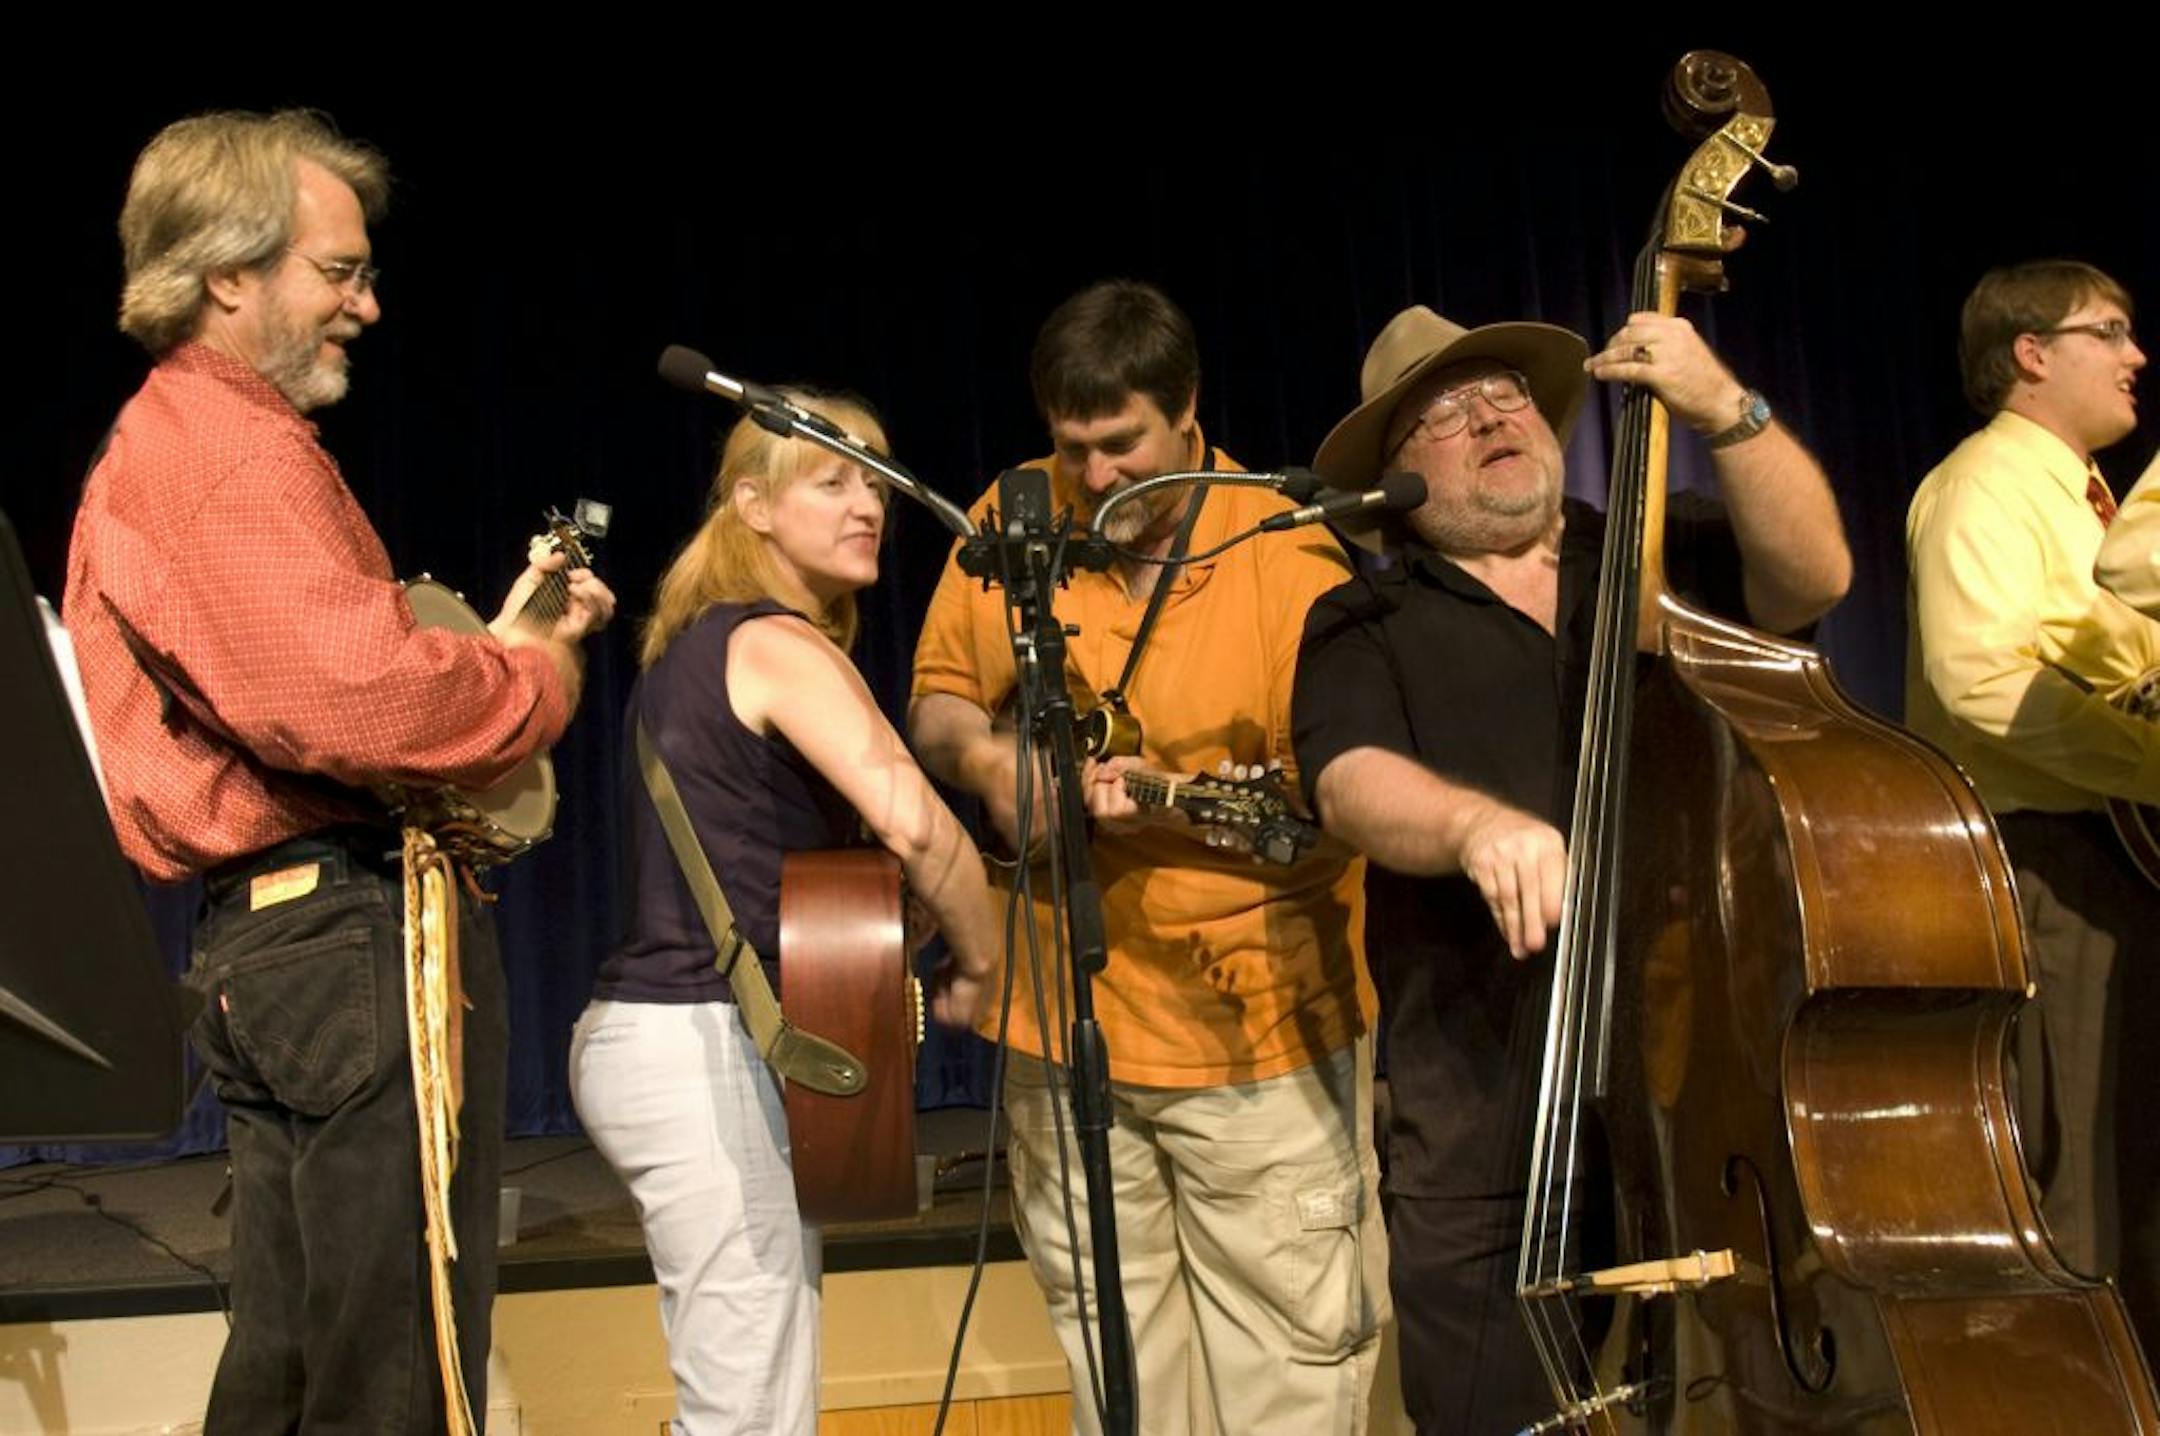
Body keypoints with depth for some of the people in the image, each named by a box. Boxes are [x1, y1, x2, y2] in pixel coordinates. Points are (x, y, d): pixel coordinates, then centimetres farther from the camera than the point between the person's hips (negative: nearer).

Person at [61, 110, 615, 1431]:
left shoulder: (156, 451, 22)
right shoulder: (237, 455, -13)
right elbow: (367, 706, -26)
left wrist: (488, 641, 13)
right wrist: (539, 669, -9)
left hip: (267, 933, 11)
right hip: (351, 931, -11)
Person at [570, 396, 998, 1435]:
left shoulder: (694, 647, 18)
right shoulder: (778, 643, -10)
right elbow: (913, 821, -24)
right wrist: (979, 959, -7)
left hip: (657, 1037, 10)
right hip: (704, 1050, -10)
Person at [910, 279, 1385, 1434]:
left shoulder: (1286, 559, -13)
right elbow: (934, 700, 12)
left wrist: (1172, 806, -27)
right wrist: (985, 758, -10)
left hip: (1251, 1022, -4)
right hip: (1064, 1007, 4)